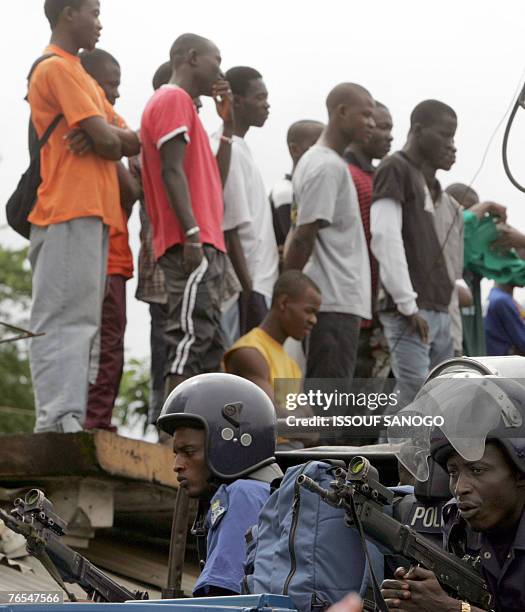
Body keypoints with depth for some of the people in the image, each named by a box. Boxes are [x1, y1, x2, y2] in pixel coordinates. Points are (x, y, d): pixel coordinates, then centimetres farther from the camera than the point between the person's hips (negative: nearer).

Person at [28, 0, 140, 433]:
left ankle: (65, 422, 5)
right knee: (65, 318, -15)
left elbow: (133, 143, 16)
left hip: (92, 211, 10)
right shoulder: (57, 68, -6)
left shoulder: (78, 74, 25)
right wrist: (111, 137, 7)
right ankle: (59, 421, -20)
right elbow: (107, 140, -15)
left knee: (79, 320, 6)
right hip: (71, 212, -10)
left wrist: (107, 136, -5)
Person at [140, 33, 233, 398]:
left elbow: (213, 178, 26)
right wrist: (192, 234, -22)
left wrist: (228, 125, 21)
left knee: (208, 348, 8)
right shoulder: (174, 99, -4)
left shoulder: (180, 104, 26)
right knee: (192, 342, -16)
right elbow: (172, 170, -15)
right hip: (194, 245, -10)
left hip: (205, 244, 10)